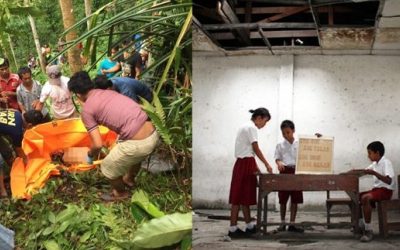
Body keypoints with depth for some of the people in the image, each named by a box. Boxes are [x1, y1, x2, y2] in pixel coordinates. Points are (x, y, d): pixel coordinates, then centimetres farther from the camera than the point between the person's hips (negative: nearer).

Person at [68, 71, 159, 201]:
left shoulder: (87, 109, -2)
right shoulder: (109, 92, 17)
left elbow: (98, 145, -5)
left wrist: (90, 156, 15)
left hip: (137, 143, -7)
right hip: (153, 135, 7)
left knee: (108, 167, 21)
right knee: (135, 155, 39)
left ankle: (120, 193, 43)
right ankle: (129, 179, 63)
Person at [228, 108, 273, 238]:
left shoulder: (246, 127, 20)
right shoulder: (251, 127, -11)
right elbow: (256, 149, -14)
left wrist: (255, 166, 14)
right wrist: (267, 164, -9)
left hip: (244, 163, 10)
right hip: (245, 164, -10)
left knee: (245, 196, 11)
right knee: (239, 197, -7)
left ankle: (249, 226, 17)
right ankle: (233, 229, -5)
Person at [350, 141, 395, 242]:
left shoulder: (386, 163, -17)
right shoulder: (375, 163, 10)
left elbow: (389, 181, -29)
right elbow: (366, 170, 28)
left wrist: (374, 173, -38)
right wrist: (354, 171, 10)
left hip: (386, 190, -10)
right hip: (377, 188, 10)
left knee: (365, 198, -32)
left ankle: (368, 230, -30)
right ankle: (361, 223, 12)